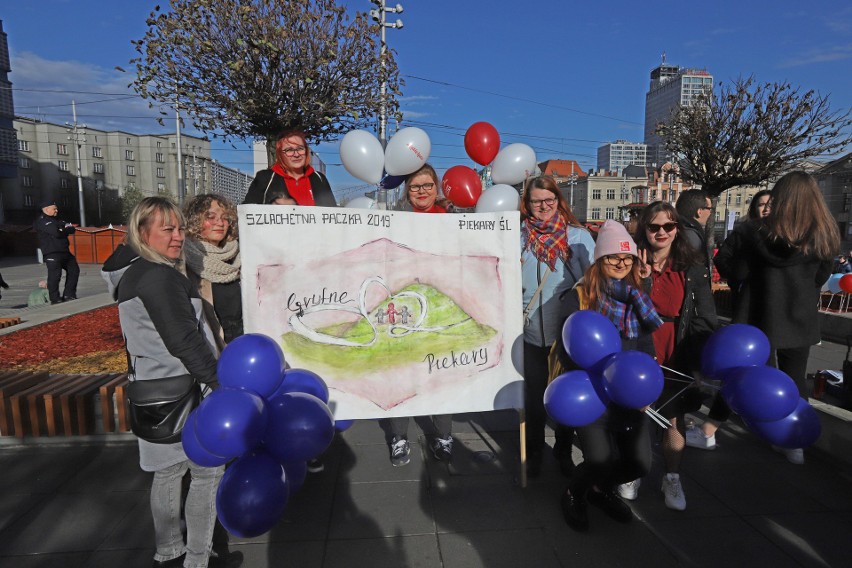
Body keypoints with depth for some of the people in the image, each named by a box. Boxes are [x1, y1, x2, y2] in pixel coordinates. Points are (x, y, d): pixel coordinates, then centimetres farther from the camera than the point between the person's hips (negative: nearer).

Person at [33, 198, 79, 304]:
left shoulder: (57, 219, 20)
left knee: (74, 270, 14)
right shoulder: (41, 221, -7)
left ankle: (69, 294, 22)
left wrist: (62, 230, -10)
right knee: (55, 275, -11)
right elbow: (56, 233, -21)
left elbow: (72, 229, 7)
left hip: (64, 251, 9)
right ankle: (55, 299, -4)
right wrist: (65, 230, -1)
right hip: (52, 253, -9)